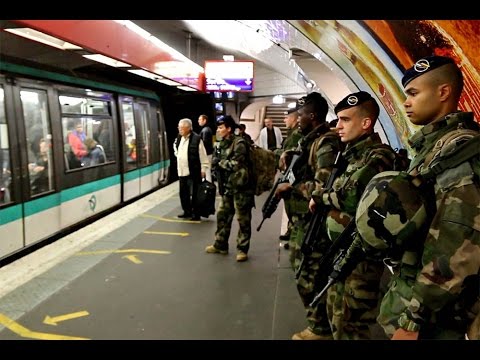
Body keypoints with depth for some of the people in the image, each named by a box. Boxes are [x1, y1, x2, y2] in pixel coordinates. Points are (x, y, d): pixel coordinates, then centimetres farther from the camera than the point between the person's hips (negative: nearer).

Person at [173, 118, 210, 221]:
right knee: (183, 193, 15)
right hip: (182, 172, 8)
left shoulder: (196, 139, -14)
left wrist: (203, 169, -14)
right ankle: (187, 212, 29)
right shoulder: (178, 138, 9)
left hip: (193, 172, -7)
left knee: (194, 194, 1)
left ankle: (196, 214, 12)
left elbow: (203, 156, -13)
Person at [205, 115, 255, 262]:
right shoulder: (221, 144, 10)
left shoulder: (239, 143, -15)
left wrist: (221, 162, -9)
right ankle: (220, 245, 30)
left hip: (240, 187, -8)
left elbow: (236, 165, -22)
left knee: (243, 220, 3)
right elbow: (215, 163, 11)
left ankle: (242, 249, 13)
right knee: (222, 216, 15)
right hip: (226, 187, 8)